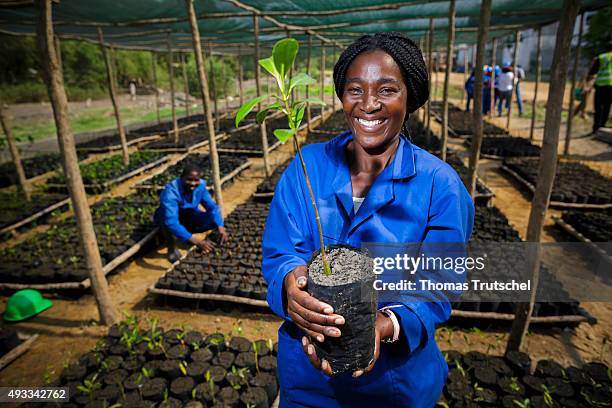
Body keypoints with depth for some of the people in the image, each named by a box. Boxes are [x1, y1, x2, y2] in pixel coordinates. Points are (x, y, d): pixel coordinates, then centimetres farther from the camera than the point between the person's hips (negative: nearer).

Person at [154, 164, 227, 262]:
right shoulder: (171, 192, -37)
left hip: (189, 216, 5)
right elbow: (171, 222, -48)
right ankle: (172, 248, -12)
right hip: (169, 218, -4)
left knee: (215, 220, -20)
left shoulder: (201, 185, -21)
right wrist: (197, 241, -56)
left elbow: (212, 207, -16)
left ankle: (186, 232, 5)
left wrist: (220, 227, -35)